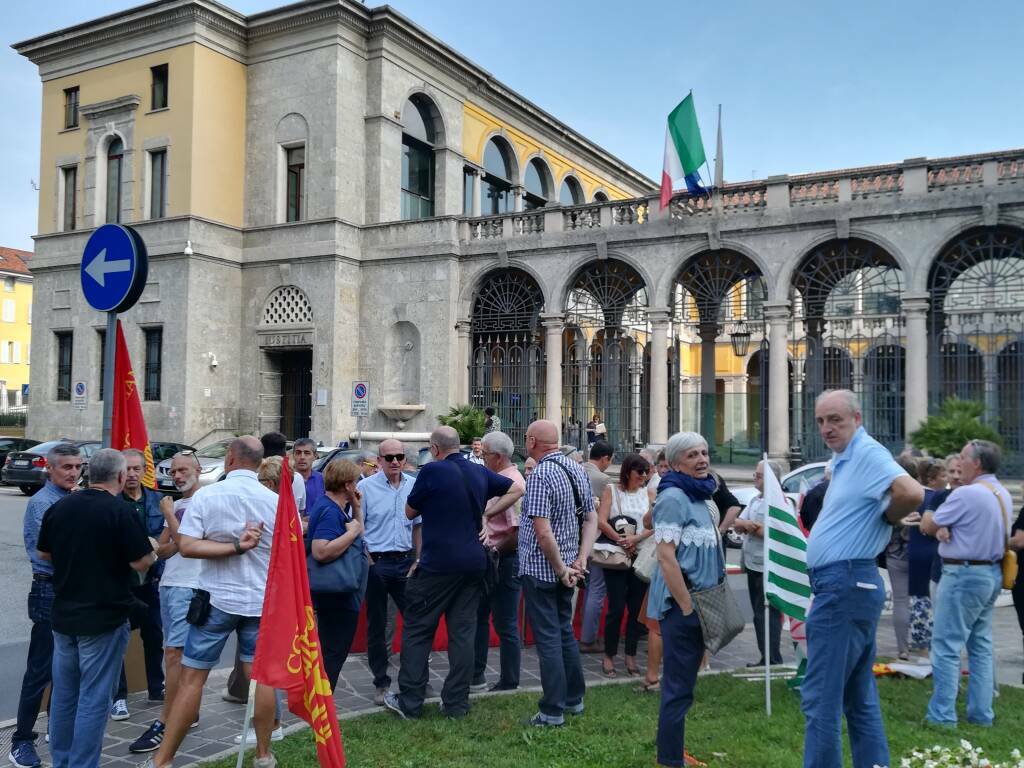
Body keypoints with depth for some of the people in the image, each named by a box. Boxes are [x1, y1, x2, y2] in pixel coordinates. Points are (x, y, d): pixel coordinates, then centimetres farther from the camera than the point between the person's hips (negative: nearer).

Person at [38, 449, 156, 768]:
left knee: (63, 693, 17)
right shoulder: (120, 511, -17)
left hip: (63, 614, 6)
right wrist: (153, 551, 5)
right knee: (93, 698, 2)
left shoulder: (59, 507, 2)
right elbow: (141, 563, -15)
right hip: (104, 617, -6)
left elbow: (44, 553, 14)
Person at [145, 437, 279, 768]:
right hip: (261, 600, 2)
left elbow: (186, 546, -16)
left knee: (191, 678, 5)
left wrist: (236, 546, -16)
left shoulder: (206, 495, -9)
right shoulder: (275, 500, -2)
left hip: (217, 598, -2)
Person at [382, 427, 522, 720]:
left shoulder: (431, 471, -11)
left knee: (417, 631, 5)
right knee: (463, 632, 9)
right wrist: (485, 513, 10)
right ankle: (457, 703, 13)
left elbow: (410, 512, -1)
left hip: (437, 566, -5)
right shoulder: (480, 473, 6)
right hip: (473, 564, 6)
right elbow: (516, 490, 16)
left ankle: (409, 702, 10)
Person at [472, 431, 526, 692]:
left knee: (506, 625, 1)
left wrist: (495, 551, -14)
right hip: (493, 560, 10)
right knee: (478, 616, 17)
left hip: (506, 560, -10)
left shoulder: (512, 484, -19)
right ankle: (476, 676, 27)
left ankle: (509, 683, 13)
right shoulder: (501, 480, 11)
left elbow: (518, 532, -26)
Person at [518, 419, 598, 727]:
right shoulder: (577, 470, 6)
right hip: (565, 568, 8)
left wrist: (562, 570, -15)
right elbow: (591, 519, 8)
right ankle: (574, 698, 31)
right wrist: (580, 561, 2)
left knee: (548, 638, 0)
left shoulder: (540, 476, -20)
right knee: (565, 631, 20)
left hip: (540, 570, -8)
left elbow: (543, 533, -25)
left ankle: (553, 712, 9)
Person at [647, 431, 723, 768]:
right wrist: (688, 607, -20)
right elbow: (666, 557, -21)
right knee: (678, 685, 1)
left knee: (682, 681, 18)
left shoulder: (698, 496, 12)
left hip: (697, 601, 9)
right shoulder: (674, 497, -16)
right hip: (680, 604, -9)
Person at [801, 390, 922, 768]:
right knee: (859, 698, 17)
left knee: (821, 697, -5)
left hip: (844, 584, -11)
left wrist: (885, 518, -11)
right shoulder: (845, 459, 16)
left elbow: (912, 493, -28)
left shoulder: (868, 453, -13)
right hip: (849, 584, 11)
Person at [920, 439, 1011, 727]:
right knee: (981, 647, 14)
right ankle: (981, 714, 19)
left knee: (946, 647, -5)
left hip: (964, 575, -9)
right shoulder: (1002, 494, 11)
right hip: (992, 573, 9)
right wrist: (944, 529, -8)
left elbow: (928, 526, -9)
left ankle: (942, 716, -3)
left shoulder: (967, 494, -18)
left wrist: (928, 518, 14)